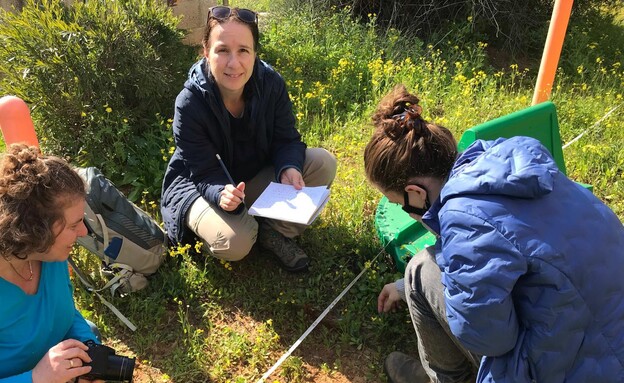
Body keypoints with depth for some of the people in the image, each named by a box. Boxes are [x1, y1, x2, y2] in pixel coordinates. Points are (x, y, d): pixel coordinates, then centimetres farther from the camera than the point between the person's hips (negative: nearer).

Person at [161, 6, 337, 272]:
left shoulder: (271, 83, -17)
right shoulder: (190, 104, -26)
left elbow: (286, 139, -10)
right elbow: (205, 174, -22)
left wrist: (289, 169, -33)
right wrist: (222, 194, -45)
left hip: (258, 175, 4)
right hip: (203, 187, -4)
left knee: (323, 163, -16)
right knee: (234, 243, -33)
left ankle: (275, 230, -4)